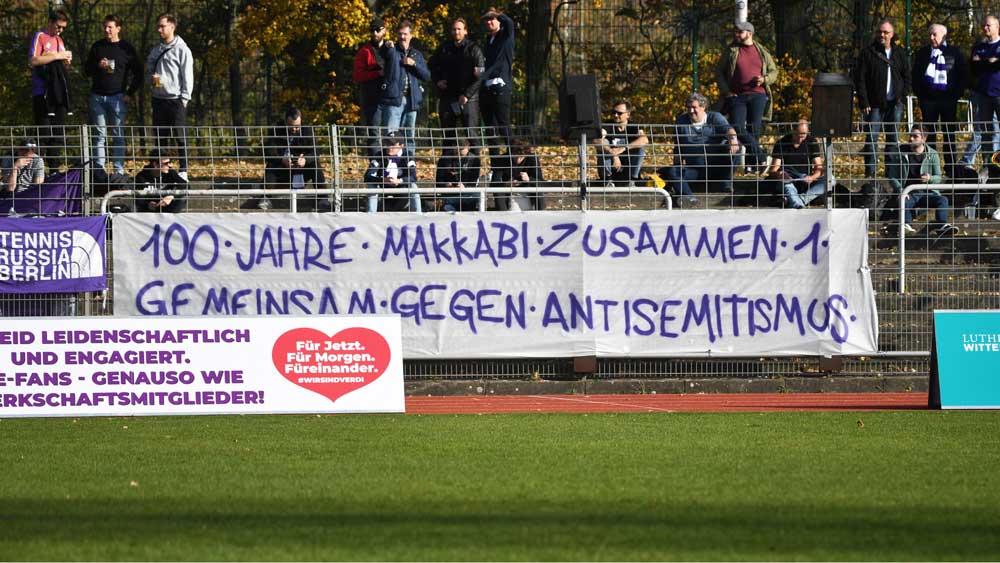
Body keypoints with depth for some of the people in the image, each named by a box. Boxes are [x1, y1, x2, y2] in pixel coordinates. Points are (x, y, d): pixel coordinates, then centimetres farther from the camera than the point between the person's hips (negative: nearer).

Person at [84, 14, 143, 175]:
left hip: (117, 97, -2)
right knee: (99, 135, 1)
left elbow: (138, 73, 6)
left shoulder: (126, 48, 3)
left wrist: (130, 94, -1)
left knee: (118, 135, -3)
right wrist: (98, 66, -8)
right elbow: (87, 70, 13)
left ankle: (119, 169, -1)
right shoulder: (97, 47, 11)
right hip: (97, 96, 2)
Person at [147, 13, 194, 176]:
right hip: (158, 98, 6)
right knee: (159, 136, 8)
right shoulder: (155, 51, 14)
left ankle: (183, 171, -2)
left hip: (176, 99, -6)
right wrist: (152, 78, -2)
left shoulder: (181, 49, -4)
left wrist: (185, 98, -11)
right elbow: (148, 71, 22)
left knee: (179, 136, -5)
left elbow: (187, 75, -6)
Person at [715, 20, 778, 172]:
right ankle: (761, 157, -13)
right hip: (737, 96, 0)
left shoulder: (761, 52, 11)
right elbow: (718, 72, 11)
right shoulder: (731, 51, 9)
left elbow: (774, 72, 17)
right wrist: (726, 91, -2)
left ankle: (751, 162, 6)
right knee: (737, 128, -16)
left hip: (757, 95, 0)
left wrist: (764, 80, -5)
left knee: (754, 129, -3)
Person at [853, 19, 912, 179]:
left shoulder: (900, 54, 11)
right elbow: (859, 79, -3)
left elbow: (907, 77, 14)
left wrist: (902, 96, -1)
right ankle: (870, 173, -5)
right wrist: (864, 102, -11)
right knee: (872, 139, -6)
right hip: (874, 105, -3)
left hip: (894, 104, 3)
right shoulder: (867, 53, 1)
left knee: (893, 139, 6)